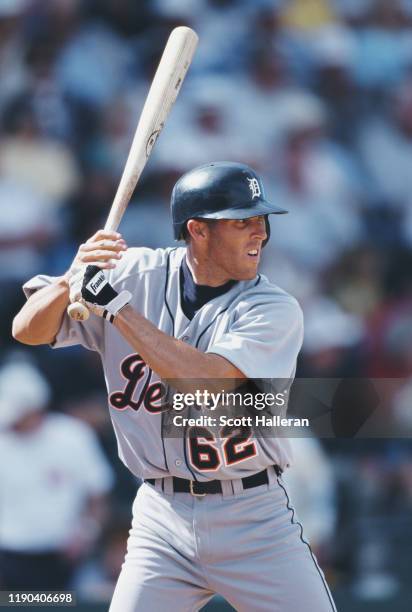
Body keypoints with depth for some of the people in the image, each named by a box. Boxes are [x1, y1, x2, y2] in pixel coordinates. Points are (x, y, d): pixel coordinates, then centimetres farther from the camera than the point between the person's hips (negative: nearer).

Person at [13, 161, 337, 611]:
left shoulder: (275, 309, -9)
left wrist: (116, 305, -23)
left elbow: (208, 383, -25)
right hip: (163, 519, 1)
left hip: (254, 521, -1)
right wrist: (71, 283, -23)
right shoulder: (135, 275, -1)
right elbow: (28, 331, -2)